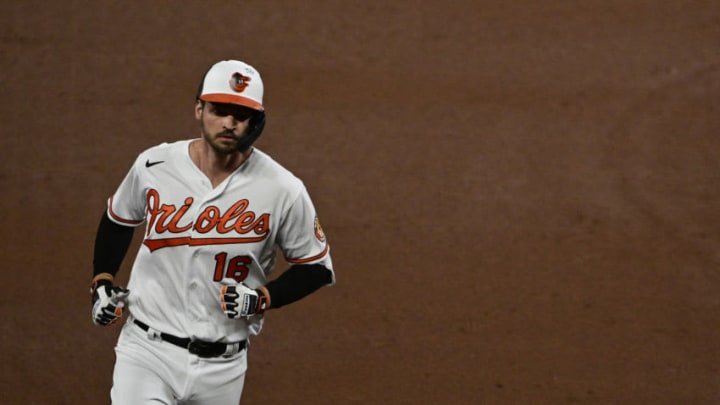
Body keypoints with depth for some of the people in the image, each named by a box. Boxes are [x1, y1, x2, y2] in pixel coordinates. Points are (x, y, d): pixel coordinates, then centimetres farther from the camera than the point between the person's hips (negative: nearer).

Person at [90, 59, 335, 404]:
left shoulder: (283, 191, -10)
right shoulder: (153, 166, -5)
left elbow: (317, 268, 2)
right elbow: (117, 220, 16)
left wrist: (261, 298, -13)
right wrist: (102, 283, 4)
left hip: (221, 366, 0)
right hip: (147, 351, 0)